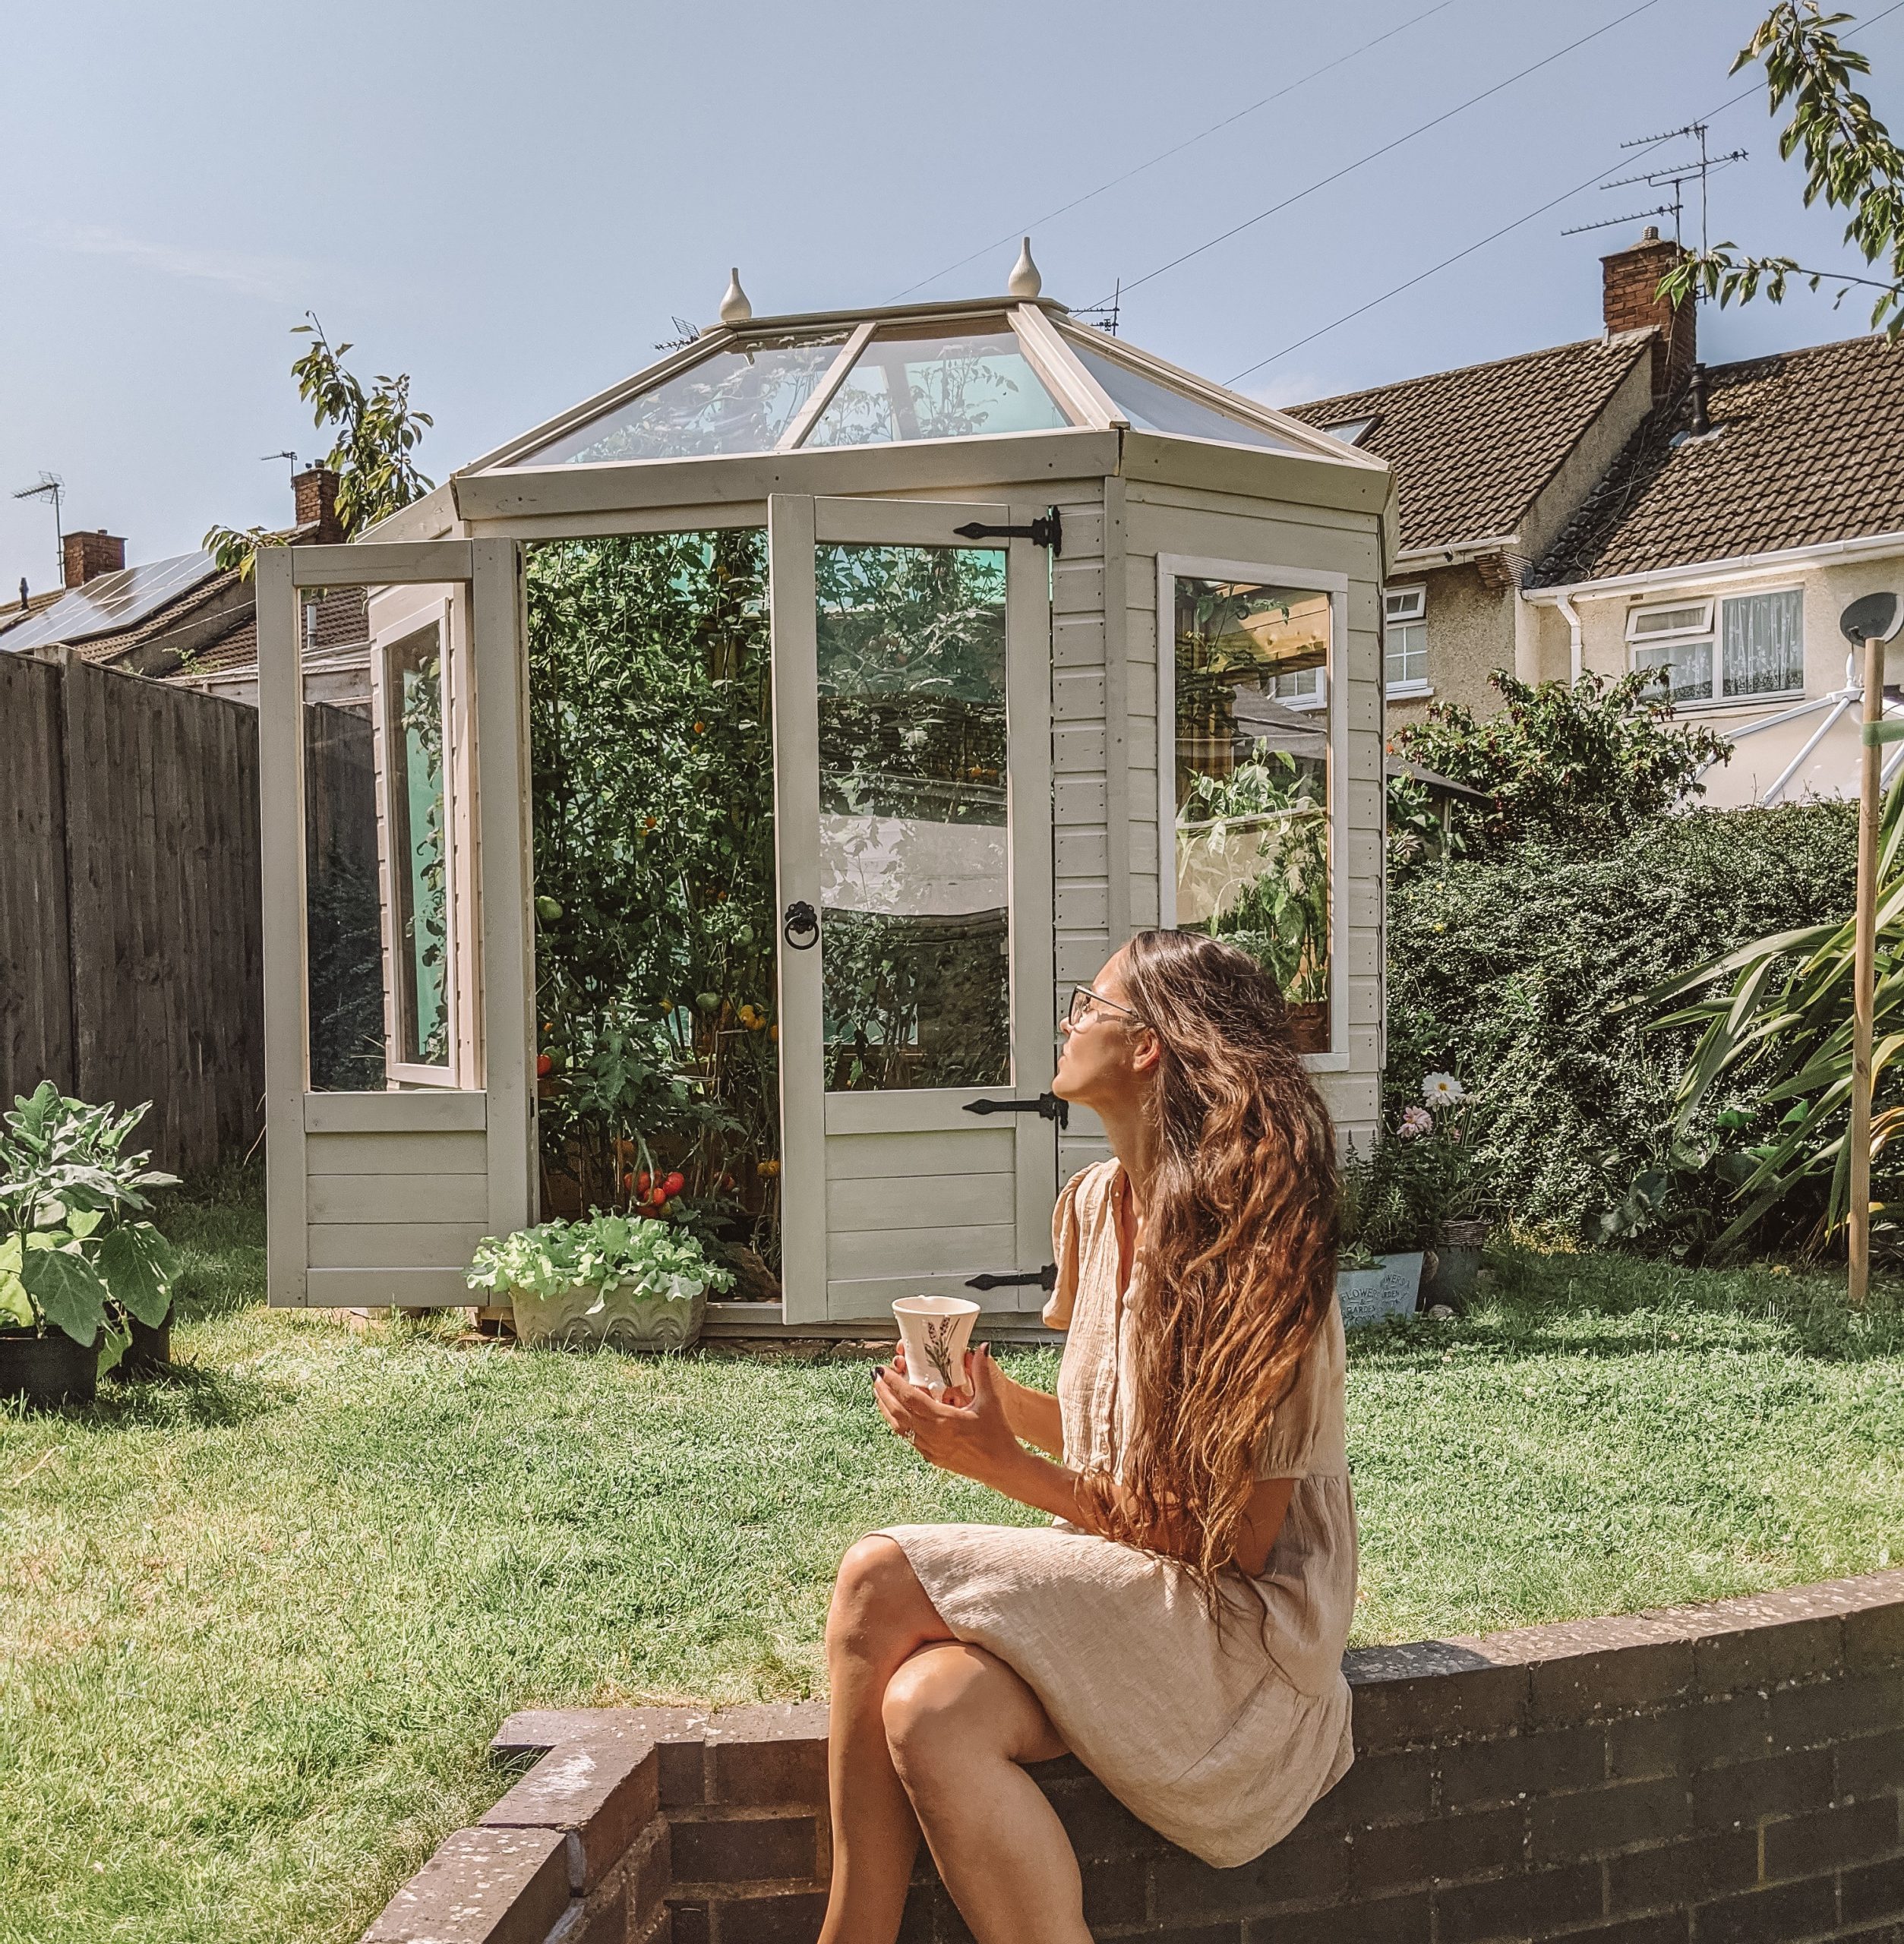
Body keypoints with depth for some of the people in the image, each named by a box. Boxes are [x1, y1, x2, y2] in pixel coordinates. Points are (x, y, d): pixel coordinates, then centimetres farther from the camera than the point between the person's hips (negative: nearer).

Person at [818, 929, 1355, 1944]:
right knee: (930, 1709, -26)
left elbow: (1234, 1538, -16)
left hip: (1239, 1622, -6)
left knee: (881, 1577, -23)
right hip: (1112, 1585, 6)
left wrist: (1006, 1469, -18)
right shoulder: (1093, 1204, 7)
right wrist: (994, 1400, -2)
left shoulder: (1253, 1243, -17)